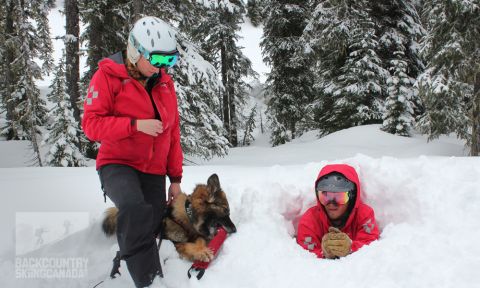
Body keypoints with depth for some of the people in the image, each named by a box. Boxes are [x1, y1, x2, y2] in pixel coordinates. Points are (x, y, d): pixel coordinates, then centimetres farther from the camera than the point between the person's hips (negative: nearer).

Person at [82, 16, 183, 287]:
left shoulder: (165, 82, 9)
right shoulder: (108, 76, -5)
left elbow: (173, 132, 13)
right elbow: (91, 124, -10)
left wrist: (175, 177, 11)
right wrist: (135, 125, -23)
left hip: (153, 171, 5)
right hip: (118, 163, -5)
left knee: (149, 231, 1)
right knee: (136, 210, -33)